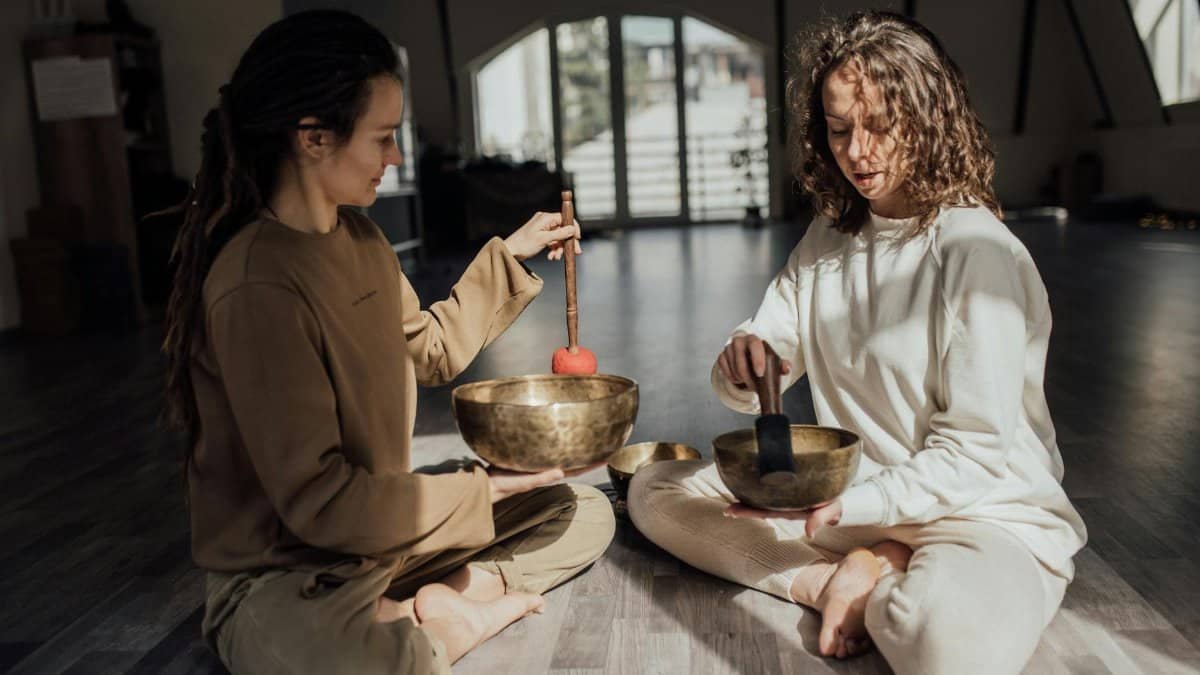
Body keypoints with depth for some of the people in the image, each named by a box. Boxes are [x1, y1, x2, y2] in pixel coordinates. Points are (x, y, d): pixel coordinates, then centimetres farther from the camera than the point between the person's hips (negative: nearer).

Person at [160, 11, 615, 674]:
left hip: (382, 533, 9)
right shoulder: (259, 287, -25)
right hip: (282, 575, -9)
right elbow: (316, 500, -25)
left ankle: (438, 607, -6)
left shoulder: (360, 238, 3)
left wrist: (508, 256, 12)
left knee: (585, 514, 11)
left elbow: (430, 351, 18)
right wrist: (479, 492, -17)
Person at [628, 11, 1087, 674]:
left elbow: (974, 452, -17)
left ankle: (864, 582, -8)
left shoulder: (979, 253, -16)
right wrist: (742, 364, -21)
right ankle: (844, 582, -12)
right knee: (654, 489, -2)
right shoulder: (825, 240, 6)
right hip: (849, 498, 7)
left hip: (984, 512, -6)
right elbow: (750, 383, 3)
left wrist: (850, 503, -29)